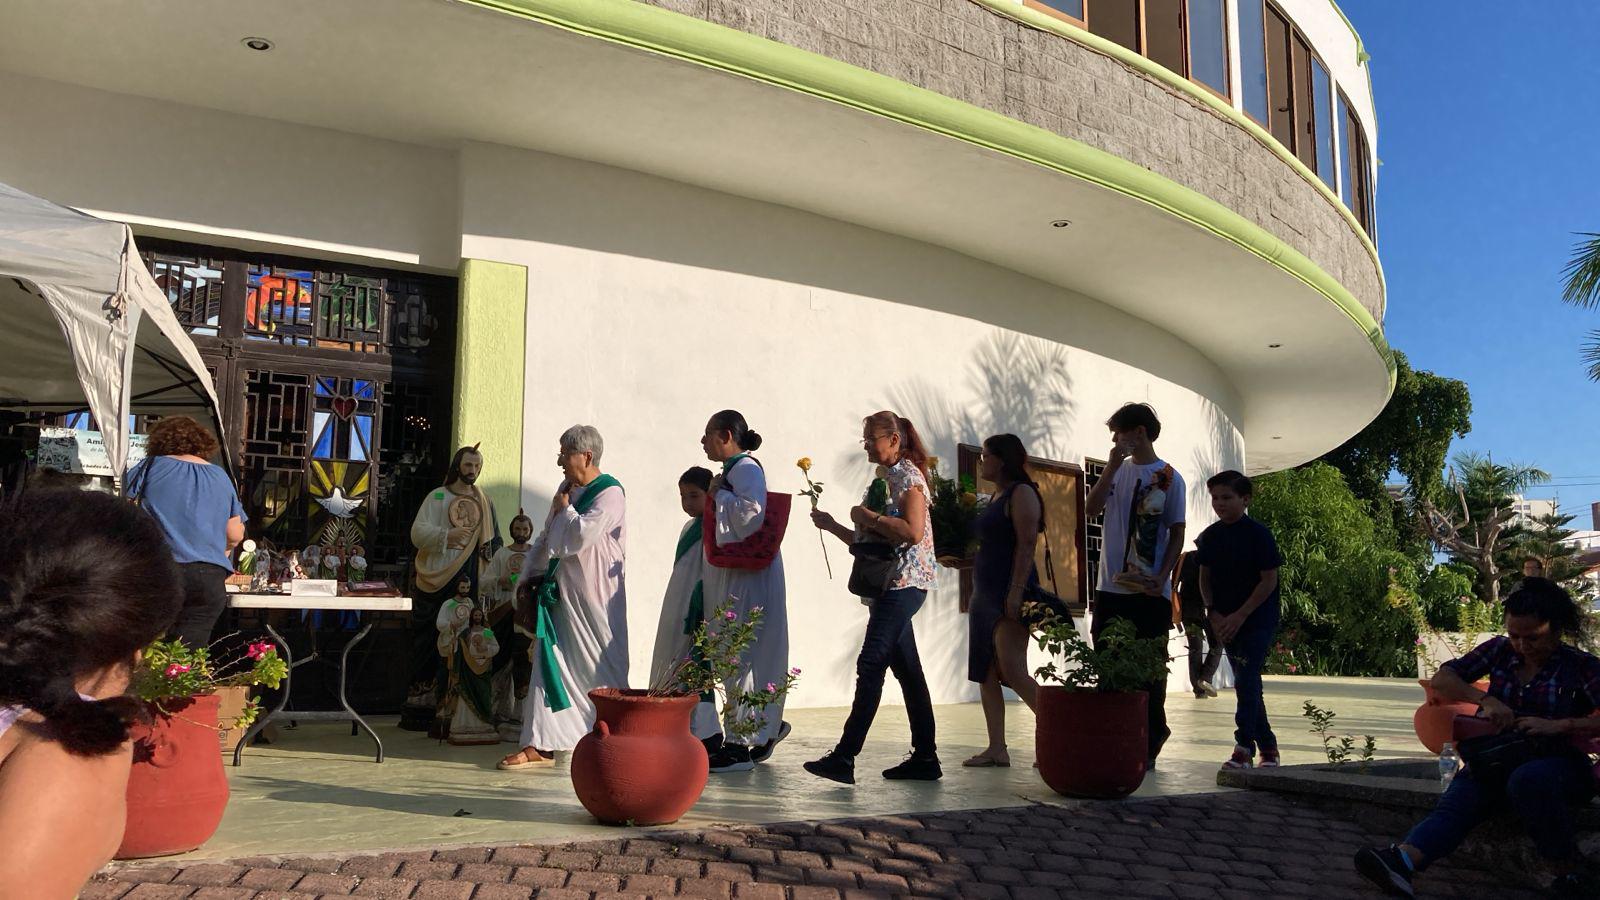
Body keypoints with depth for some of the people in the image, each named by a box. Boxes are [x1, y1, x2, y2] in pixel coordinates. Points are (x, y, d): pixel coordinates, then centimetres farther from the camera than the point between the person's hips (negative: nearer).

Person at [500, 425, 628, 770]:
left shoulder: (609, 493, -13)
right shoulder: (567, 488, 12)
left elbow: (578, 537, -26)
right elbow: (547, 539, 19)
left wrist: (563, 509, -8)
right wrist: (528, 578, 13)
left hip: (594, 599, -7)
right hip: (561, 595, 7)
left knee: (599, 669, 4)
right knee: (550, 664, 3)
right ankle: (541, 745, 7)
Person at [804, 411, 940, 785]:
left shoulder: (908, 475, -7)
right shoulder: (884, 478, 20)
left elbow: (913, 532, -21)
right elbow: (868, 540, 22)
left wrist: (868, 516, -16)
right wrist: (831, 525, 12)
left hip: (904, 582, -10)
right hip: (889, 584, 10)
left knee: (871, 664, -13)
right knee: (907, 669, 9)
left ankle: (844, 757, -14)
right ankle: (925, 758, 13)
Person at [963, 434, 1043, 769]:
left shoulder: (1021, 493, -8)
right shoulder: (996, 497, 19)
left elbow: (1027, 544, -17)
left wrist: (1017, 590, -23)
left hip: (1009, 593, -10)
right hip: (985, 591, 10)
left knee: (1013, 672, -15)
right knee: (986, 672, 6)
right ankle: (997, 749, 9)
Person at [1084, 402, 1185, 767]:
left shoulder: (1168, 477, -3)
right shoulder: (1118, 470, 10)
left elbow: (1177, 532, -3)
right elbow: (1092, 508, -1)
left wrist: (1162, 577, -13)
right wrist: (1112, 467, -8)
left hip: (1150, 592, -4)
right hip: (1111, 586, 4)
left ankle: (1149, 743, 16)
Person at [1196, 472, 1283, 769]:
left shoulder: (1259, 534, -12)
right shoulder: (1210, 536, 4)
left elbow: (1269, 580, -12)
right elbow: (1205, 577, 11)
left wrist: (1240, 615, -15)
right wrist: (1213, 612, -3)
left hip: (1258, 619, -6)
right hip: (1226, 621, 6)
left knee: (1246, 680, -12)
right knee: (1246, 683, 11)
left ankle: (1244, 747, -8)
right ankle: (1267, 745, 23)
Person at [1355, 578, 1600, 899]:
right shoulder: (1499, 650, 8)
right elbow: (1441, 680, 2)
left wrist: (1559, 725, -27)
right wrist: (1484, 699, -15)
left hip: (1560, 762, -3)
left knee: (1527, 779, -40)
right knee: (1461, 798, -29)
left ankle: (1570, 874, -27)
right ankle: (1403, 859, -56)